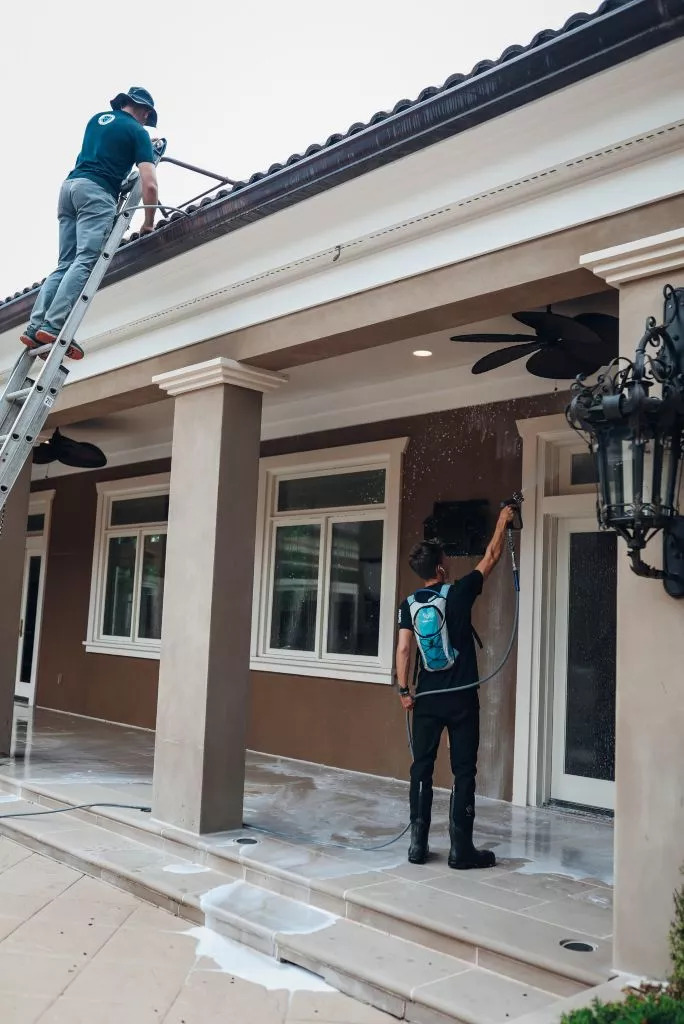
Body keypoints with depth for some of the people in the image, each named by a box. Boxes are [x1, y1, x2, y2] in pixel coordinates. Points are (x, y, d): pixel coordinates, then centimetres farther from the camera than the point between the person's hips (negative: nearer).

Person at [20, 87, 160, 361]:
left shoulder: (97, 119, 26)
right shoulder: (138, 132, 6)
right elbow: (150, 184, -4)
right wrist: (148, 223, 7)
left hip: (70, 185, 7)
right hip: (98, 192, -7)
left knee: (65, 263, 3)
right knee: (85, 261, -17)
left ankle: (35, 325, -11)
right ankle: (54, 326, -32)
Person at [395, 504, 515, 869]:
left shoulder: (410, 604, 1)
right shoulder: (457, 593, -8)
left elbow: (403, 649, -2)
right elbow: (490, 558, 3)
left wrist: (404, 690, 4)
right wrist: (503, 523, 16)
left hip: (427, 697, 4)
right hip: (461, 698, -3)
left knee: (422, 768, 9)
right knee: (464, 772, 2)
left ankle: (418, 844, 11)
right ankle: (461, 848, 4)